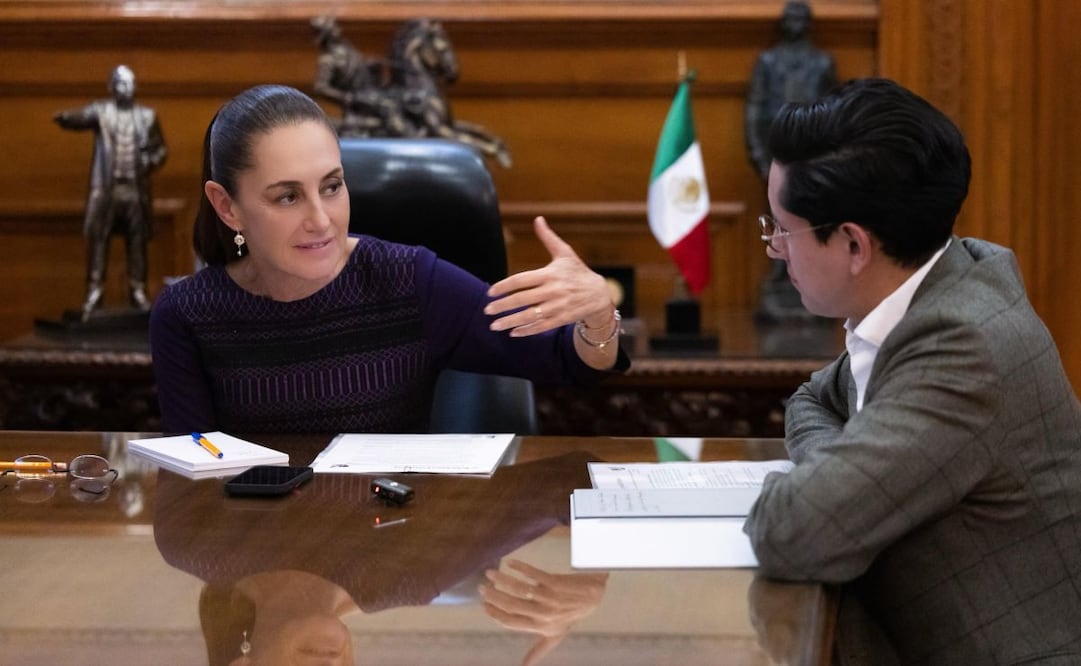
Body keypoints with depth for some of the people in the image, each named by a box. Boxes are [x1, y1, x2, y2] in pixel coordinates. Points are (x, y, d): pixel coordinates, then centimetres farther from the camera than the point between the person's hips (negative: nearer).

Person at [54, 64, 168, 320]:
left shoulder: (147, 116, 9)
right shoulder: (101, 111, 2)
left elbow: (160, 149, 14)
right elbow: (81, 118, -18)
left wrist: (151, 161, -8)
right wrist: (65, 118, -41)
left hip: (136, 188, 2)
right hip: (105, 188, -2)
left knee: (137, 239, 3)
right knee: (97, 238, -4)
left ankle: (138, 291, 10)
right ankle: (94, 291, -1)